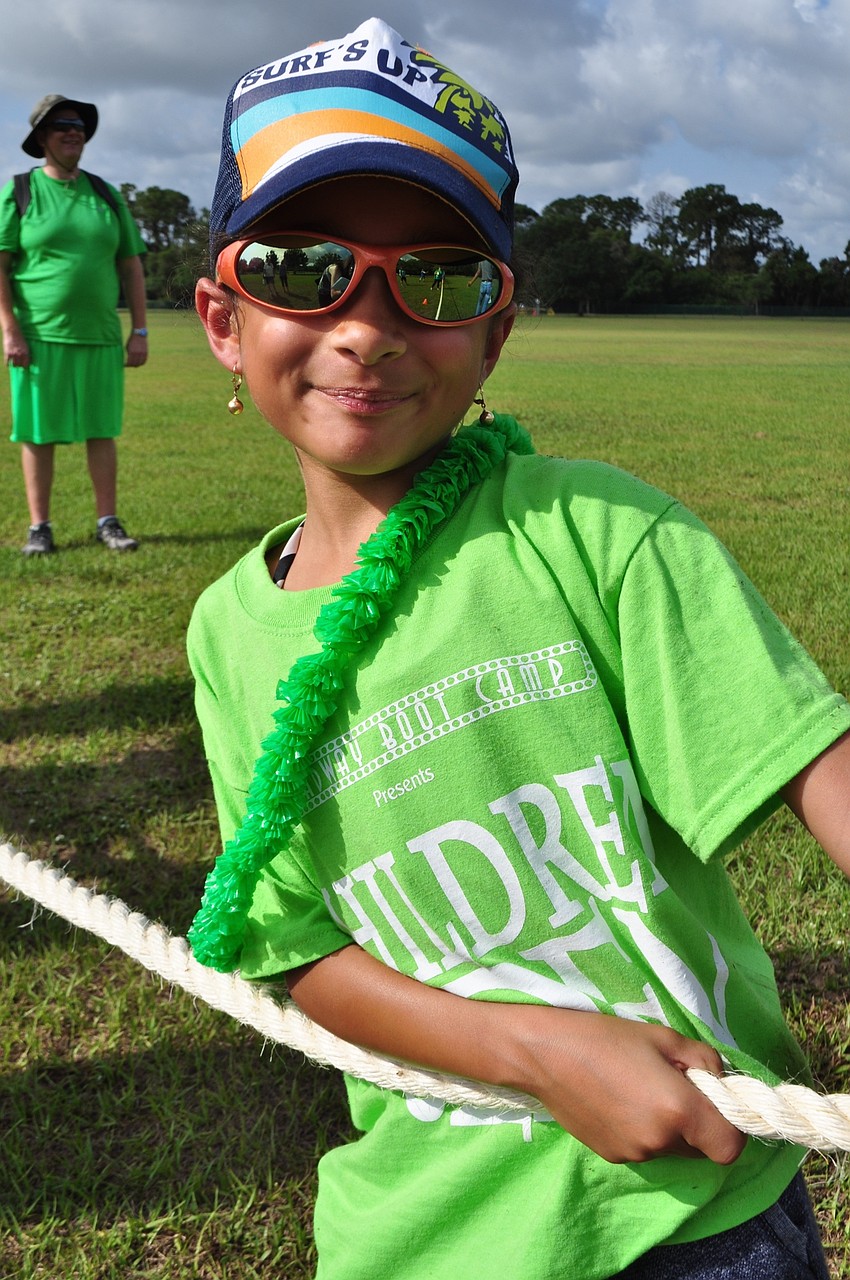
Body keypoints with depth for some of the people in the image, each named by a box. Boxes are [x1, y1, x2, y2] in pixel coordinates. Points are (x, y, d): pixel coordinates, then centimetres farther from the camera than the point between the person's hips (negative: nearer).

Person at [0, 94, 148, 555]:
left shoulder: (106, 196, 11)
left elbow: (131, 266, 12)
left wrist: (140, 331, 5)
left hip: (99, 337, 3)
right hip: (40, 338, -3)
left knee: (102, 430, 4)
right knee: (38, 432, 1)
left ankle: (108, 522, 13)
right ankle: (40, 528, 9)